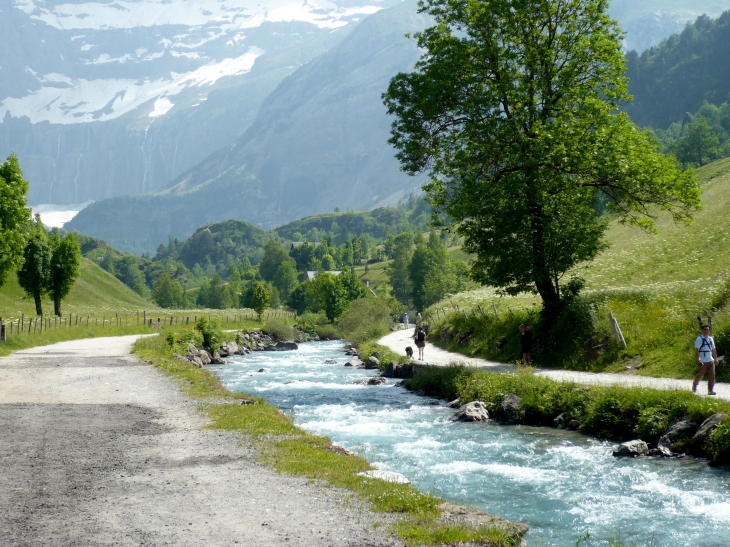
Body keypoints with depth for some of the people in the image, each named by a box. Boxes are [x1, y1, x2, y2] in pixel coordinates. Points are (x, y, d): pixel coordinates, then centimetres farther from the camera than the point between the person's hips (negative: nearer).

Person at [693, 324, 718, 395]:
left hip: (710, 360, 6)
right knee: (700, 375, 1)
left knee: (712, 375, -3)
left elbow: (714, 349, 22)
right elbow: (697, 349, -13)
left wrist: (715, 358, 18)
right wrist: (698, 358, -24)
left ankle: (710, 390, -1)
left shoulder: (710, 339, 15)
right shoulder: (699, 339, -5)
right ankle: (694, 386, 25)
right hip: (702, 361, -6)